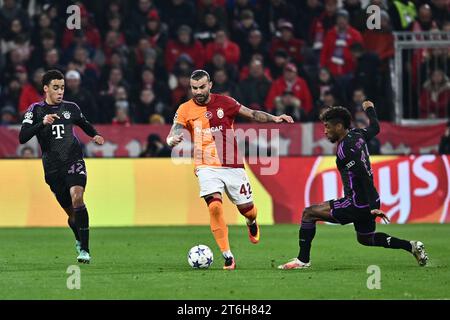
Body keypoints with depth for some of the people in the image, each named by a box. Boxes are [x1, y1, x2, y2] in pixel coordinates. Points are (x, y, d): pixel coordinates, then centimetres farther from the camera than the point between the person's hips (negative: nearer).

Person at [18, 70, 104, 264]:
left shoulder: (71, 108, 7)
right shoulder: (35, 110, 0)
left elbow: (84, 124, 28)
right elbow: (22, 138, -12)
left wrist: (95, 135, 7)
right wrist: (42, 123, -25)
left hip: (74, 162, 0)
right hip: (53, 169, 0)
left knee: (77, 197, -25)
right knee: (71, 212, 5)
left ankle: (84, 250, -24)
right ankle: (80, 241, 37)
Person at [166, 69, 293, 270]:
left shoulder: (224, 102, 1)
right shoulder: (185, 110, -2)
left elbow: (251, 114, 8)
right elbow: (172, 136, -8)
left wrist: (274, 119, -5)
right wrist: (173, 140, -32)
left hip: (233, 166, 2)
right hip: (207, 168, -2)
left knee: (247, 209, 6)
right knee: (214, 206, -24)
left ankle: (251, 223, 46)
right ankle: (227, 256, -14)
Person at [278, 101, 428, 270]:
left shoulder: (345, 149, -21)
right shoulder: (357, 135, 4)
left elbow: (364, 176, -26)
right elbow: (375, 128, 26)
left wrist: (373, 207, -29)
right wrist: (370, 109, 46)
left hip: (357, 205, -9)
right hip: (367, 203, 9)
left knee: (309, 213, -4)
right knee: (366, 239, 30)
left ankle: (303, 260, -2)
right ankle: (411, 246, 24)